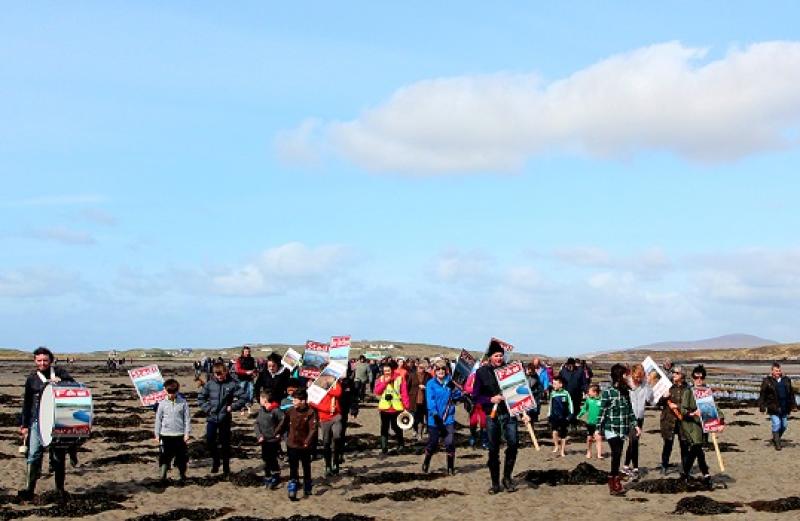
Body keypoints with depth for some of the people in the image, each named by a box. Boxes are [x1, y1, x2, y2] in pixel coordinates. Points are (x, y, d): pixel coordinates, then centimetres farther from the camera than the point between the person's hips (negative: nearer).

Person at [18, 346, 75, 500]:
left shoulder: (59, 372, 8)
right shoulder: (32, 379, 11)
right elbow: (27, 404, 14)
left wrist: (59, 381, -23)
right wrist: (24, 425, 11)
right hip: (37, 421, 0)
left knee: (58, 455, 5)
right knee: (34, 454, -9)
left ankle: (60, 488, 16)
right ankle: (29, 489, -7)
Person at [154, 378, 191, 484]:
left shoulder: (183, 402, -1)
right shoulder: (162, 403, 1)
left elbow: (187, 418, 2)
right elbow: (158, 419, 7)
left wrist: (187, 433, -3)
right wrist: (157, 435, 6)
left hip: (180, 435, 0)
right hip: (165, 435, 0)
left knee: (181, 457, 8)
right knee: (164, 457, -2)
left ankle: (183, 476, 23)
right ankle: (162, 477, 4)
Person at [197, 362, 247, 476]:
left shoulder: (232, 384, -7)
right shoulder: (210, 384, -1)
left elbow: (243, 398, -6)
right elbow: (200, 397, 8)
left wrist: (232, 407, -11)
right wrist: (207, 408, -3)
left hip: (225, 418, -1)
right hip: (212, 418, 2)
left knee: (225, 443, 6)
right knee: (210, 440, -6)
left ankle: (226, 466, 18)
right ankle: (215, 461, 16)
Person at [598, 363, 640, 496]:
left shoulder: (626, 392, 9)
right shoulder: (607, 393, -9)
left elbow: (629, 410, 17)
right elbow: (602, 412, -8)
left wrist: (635, 425, 13)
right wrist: (598, 429, -8)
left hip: (623, 430, 6)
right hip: (611, 429, -6)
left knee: (617, 455, 8)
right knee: (616, 454, -14)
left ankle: (614, 484, 17)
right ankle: (614, 484, -7)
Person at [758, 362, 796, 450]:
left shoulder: (786, 380, 9)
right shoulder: (767, 381, -5)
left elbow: (791, 394, 17)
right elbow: (762, 395, -4)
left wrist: (793, 405, 15)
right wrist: (762, 406, -10)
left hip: (784, 408, 5)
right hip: (773, 408, -5)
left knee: (784, 425, 10)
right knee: (776, 425, -9)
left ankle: (775, 439, 32)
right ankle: (777, 444, 3)